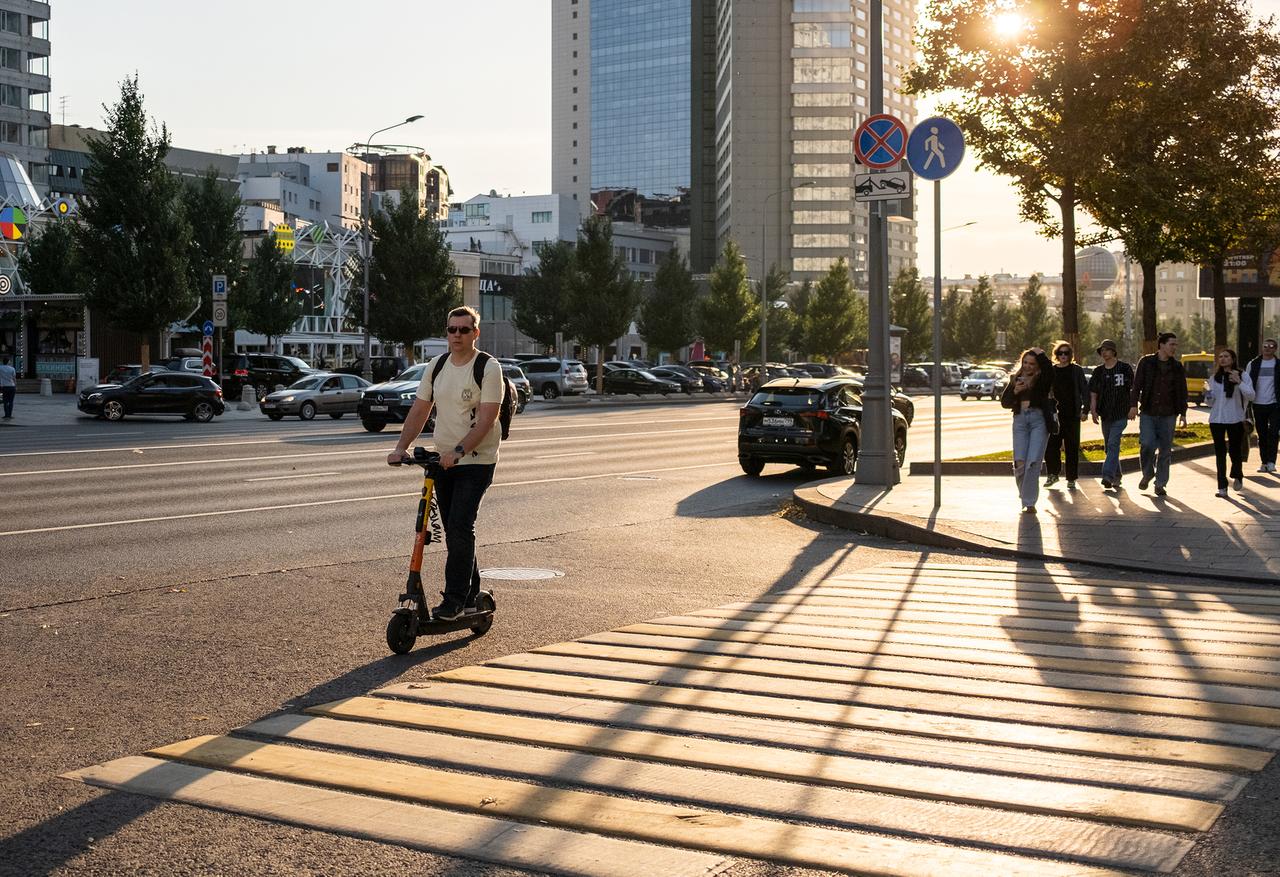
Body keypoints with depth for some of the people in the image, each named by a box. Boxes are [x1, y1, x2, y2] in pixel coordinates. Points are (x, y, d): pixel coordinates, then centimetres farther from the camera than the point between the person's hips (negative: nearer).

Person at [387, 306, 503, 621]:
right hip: (443, 461, 6)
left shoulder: (488, 368, -10)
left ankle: (454, 600, -10)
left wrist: (459, 450, -28)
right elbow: (419, 410, 9)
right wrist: (401, 447, -4)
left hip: (476, 462, -6)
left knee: (460, 527, -16)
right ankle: (471, 594, 23)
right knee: (454, 531, 10)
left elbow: (487, 418, -18)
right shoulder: (436, 367, 9)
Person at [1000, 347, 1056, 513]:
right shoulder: (1016, 380, 16)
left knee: (1033, 462, -11)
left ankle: (1030, 502, -5)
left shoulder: (1043, 380, 6)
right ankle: (1025, 496, 18)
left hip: (1039, 420, -3)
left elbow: (1048, 369, -17)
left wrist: (1040, 353, -3)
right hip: (1020, 420, 3)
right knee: (1019, 462, -6)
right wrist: (1014, 391, -2)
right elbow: (1004, 402, 16)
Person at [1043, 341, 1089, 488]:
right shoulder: (1050, 371, 8)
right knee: (1051, 446, -1)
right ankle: (1053, 474, 18)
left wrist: (1085, 410, -5)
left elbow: (1085, 391, 3)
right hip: (1054, 415, 2)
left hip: (1072, 415, -2)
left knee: (1072, 448, 2)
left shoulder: (1076, 371, 3)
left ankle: (1071, 479, 10)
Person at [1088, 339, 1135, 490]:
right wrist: (1093, 410, -2)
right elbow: (1093, 393, 9)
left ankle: (1108, 475, -23)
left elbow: (1133, 390, 4)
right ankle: (1116, 476, 22)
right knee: (1109, 446, 10)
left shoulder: (1125, 368, 0)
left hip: (1121, 414, -5)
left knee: (1113, 444, -16)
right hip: (1105, 414, 5)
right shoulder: (1098, 371, 10)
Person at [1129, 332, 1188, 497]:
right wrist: (1133, 405, -13)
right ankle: (1147, 474, 11)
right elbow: (1136, 385, -2)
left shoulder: (1177, 367, 8)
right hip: (1148, 413, -2)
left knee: (1165, 449, 3)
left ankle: (1160, 484, 13)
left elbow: (1182, 392, 12)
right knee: (1147, 444, -16)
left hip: (1168, 415, 2)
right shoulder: (1146, 362, 1)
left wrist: (1183, 413, 5)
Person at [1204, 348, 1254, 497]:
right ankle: (1222, 487, 4)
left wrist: (1239, 382, -24)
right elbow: (1210, 403, 9)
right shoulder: (1215, 378, 9)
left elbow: (1250, 396, -11)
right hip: (1217, 420, 3)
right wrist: (1207, 392, -12)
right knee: (1220, 453, 2)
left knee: (1235, 451, 3)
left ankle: (1237, 476, 32)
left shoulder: (1243, 375, -1)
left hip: (1236, 420, -3)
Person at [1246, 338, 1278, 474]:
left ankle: (1271, 462, -10)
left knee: (1273, 433, -11)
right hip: (1258, 405, 2)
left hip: (1274, 405, -2)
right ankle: (1264, 462, 13)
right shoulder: (1253, 365, 7)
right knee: (1262, 435, 7)